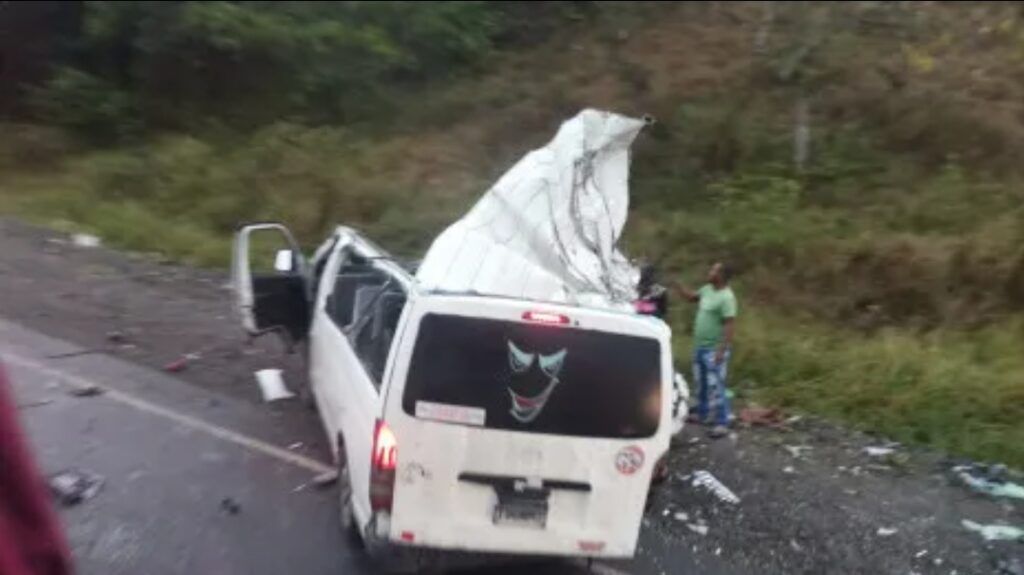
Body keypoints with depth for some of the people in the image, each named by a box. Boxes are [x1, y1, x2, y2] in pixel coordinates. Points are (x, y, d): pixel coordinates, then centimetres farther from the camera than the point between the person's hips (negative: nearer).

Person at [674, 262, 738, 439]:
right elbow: (691, 297, 26)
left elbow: (730, 325, -24)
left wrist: (722, 350, -27)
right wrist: (676, 284, 12)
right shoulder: (707, 289, 7)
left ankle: (722, 424, -1)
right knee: (701, 383, 21)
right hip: (700, 346, 9)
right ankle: (702, 414, 37)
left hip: (714, 350, -9)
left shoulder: (726, 297, -20)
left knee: (715, 387, -7)